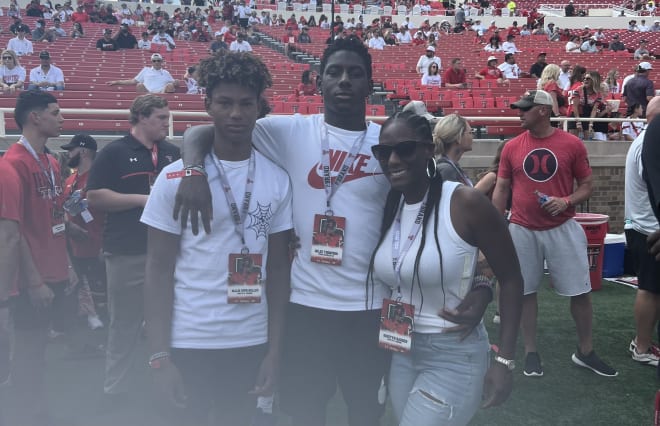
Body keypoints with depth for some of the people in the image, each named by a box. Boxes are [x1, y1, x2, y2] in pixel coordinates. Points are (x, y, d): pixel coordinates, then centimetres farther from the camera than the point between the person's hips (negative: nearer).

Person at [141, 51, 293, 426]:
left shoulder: (278, 180, 1)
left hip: (252, 340, 2)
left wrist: (275, 349, 0)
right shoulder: (175, 178, -7)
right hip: (188, 341, -2)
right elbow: (159, 270, -5)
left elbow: (278, 269, 3)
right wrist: (160, 355, -9)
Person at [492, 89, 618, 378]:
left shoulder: (572, 144, -3)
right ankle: (531, 352, 21)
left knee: (580, 291, 4)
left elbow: (587, 186, 3)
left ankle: (585, 352, 21)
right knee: (525, 292, 7)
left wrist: (566, 201, -17)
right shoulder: (511, 147, 2)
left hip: (563, 229, -1)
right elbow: (501, 190, 6)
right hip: (522, 231, 1)